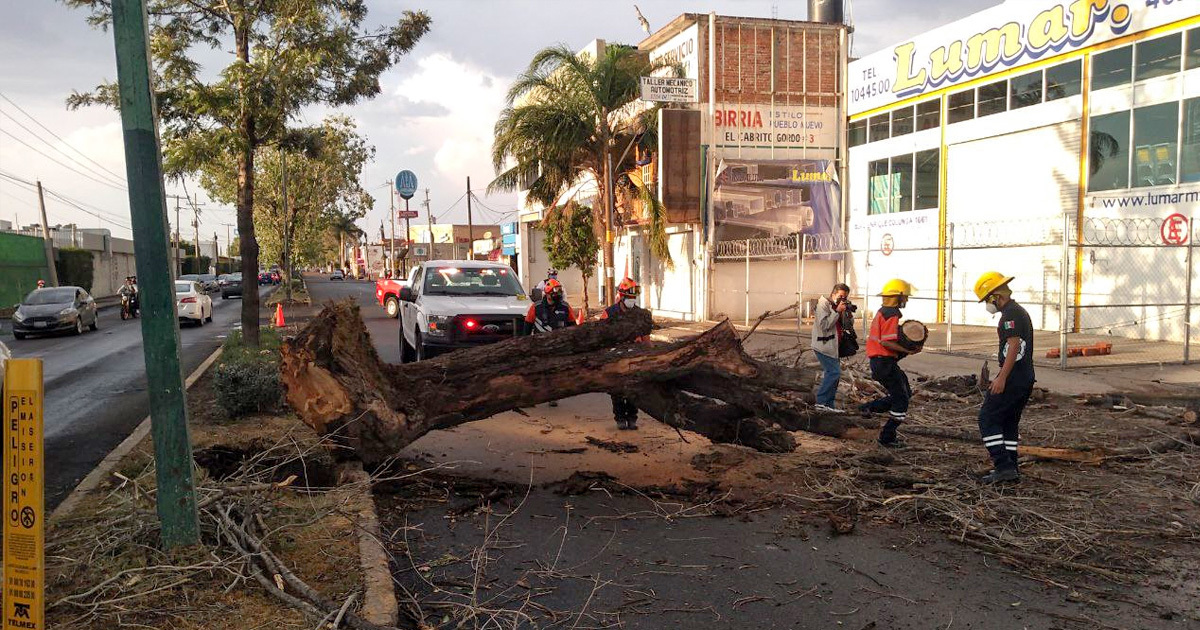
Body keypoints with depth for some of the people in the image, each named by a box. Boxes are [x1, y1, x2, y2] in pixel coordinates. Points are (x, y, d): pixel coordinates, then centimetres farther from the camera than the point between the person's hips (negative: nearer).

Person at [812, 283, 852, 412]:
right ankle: (822, 402, -10)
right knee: (834, 372, -15)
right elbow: (824, 325, -21)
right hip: (824, 345, -9)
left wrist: (847, 313, -3)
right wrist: (837, 311, -21)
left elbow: (846, 326, 14)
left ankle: (828, 404, 18)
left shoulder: (839, 305, 13)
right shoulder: (823, 304, -11)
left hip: (833, 345, 9)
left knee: (832, 373, 11)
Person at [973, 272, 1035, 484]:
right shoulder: (1021, 311, 19)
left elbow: (1014, 345, -22)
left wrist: (1002, 378, -25)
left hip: (1012, 378, -10)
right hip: (1026, 378, 10)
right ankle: (1010, 470, 19)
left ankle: (1003, 466, -9)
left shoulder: (1010, 313, -13)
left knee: (988, 419, -5)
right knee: (1008, 422, 16)